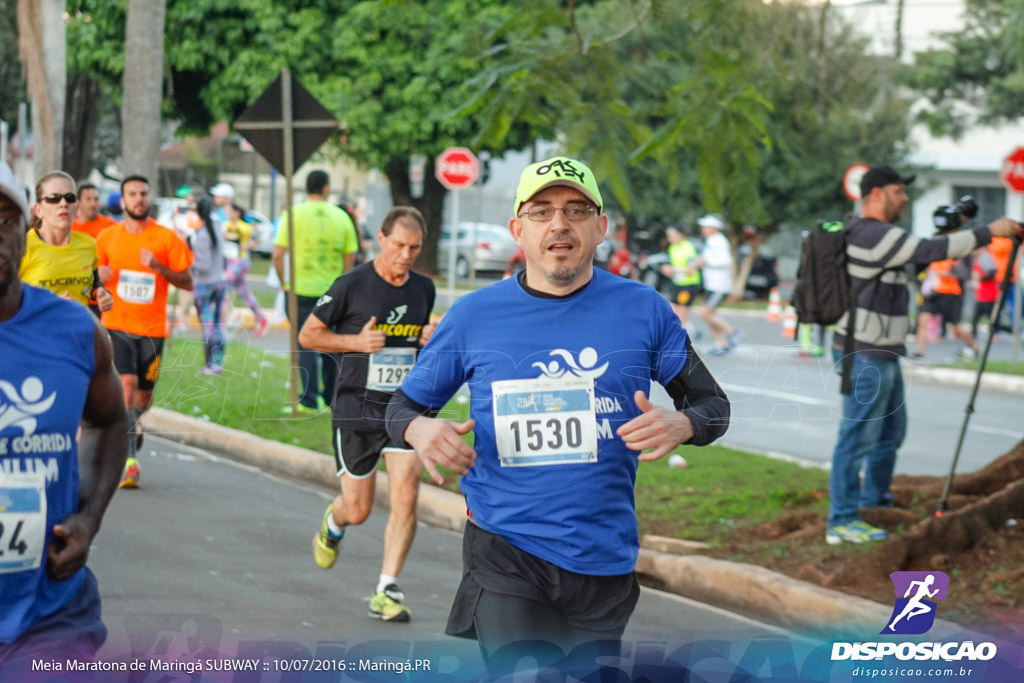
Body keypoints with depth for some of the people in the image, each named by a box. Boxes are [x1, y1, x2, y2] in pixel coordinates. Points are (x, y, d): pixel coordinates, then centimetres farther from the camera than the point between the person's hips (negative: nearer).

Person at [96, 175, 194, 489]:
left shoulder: (166, 238, -1)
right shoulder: (107, 237, 5)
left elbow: (187, 282, 0)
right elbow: (93, 276, 18)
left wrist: (159, 268, -16)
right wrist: (99, 277, -6)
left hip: (152, 328, 1)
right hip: (117, 325, -1)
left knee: (144, 394, 8)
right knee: (127, 384, -18)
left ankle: (132, 423, 45)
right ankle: (129, 461, -18)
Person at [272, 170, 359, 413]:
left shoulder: (294, 214, -5)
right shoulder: (342, 217, 3)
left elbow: (278, 254, -9)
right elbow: (350, 258, 5)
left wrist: (283, 281, 5)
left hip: (301, 290, -3)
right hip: (333, 291, 3)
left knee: (305, 345, -1)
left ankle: (310, 400, -8)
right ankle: (330, 400, 18)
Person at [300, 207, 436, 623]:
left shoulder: (423, 288, 6)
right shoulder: (352, 285, -9)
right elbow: (308, 334, -2)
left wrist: (430, 339, 0)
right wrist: (356, 342, -16)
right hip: (357, 407, -3)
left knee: (405, 498, -13)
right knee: (358, 510, 5)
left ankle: (386, 592, -5)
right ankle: (333, 524, 43)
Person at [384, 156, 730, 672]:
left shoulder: (642, 310, 2)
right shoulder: (473, 316, 1)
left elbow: (713, 404, 8)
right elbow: (403, 405, 11)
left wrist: (680, 425, -15)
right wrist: (420, 429, -13)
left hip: (605, 557, 2)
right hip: (503, 548, -2)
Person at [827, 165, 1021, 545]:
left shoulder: (871, 233, 15)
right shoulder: (875, 235, -20)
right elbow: (929, 252, -26)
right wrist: (988, 233, -22)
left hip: (882, 356, 11)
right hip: (865, 356, -11)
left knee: (891, 430, 22)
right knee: (858, 436, -8)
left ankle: (874, 499, 36)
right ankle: (842, 522, -5)